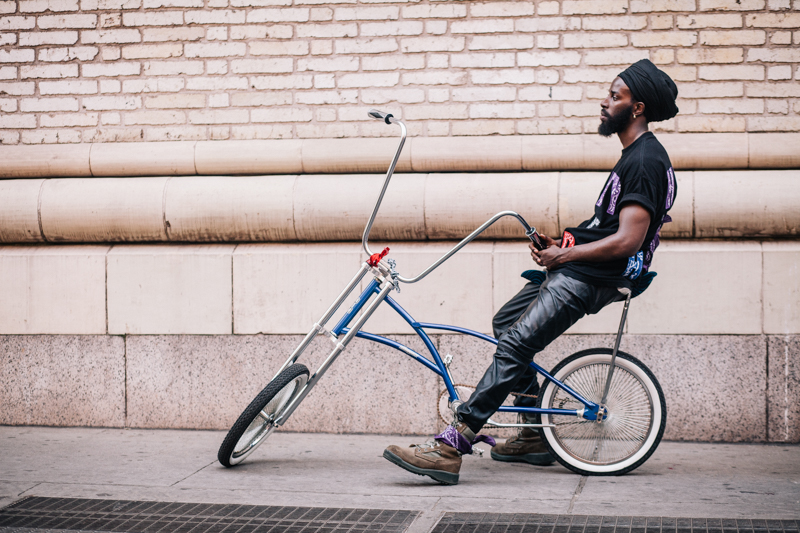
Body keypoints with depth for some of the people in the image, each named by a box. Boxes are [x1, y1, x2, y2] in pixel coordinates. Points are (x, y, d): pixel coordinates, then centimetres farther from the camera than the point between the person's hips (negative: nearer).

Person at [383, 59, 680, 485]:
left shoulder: (645, 161, -16)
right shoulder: (635, 155, 18)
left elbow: (626, 241, -24)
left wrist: (565, 255, -14)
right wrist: (562, 244, 10)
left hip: (589, 278, -11)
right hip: (575, 270, 11)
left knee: (514, 346, -20)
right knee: (505, 322, 18)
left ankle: (449, 449, -24)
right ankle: (535, 437, 21)